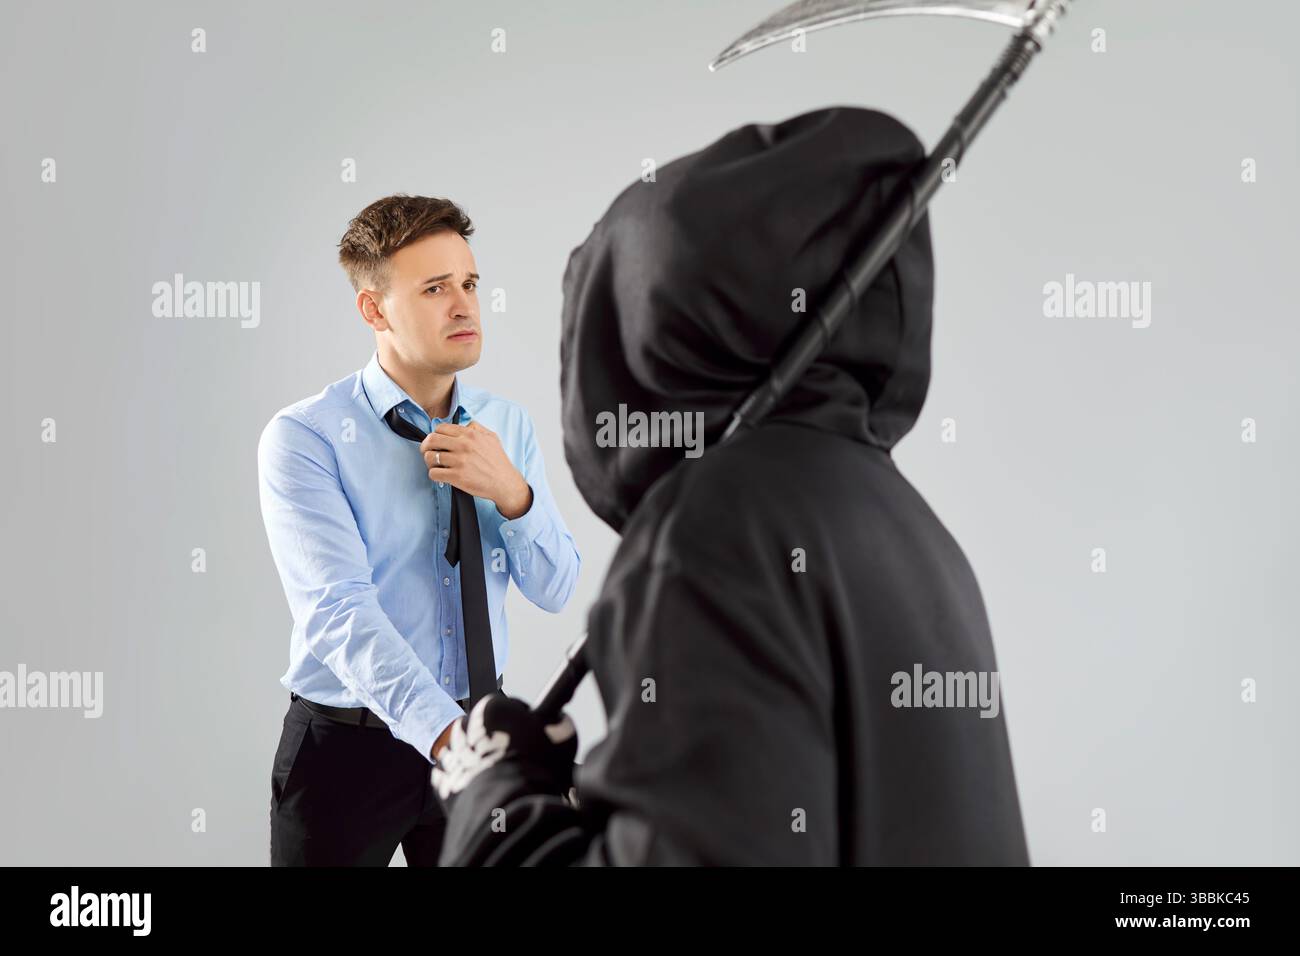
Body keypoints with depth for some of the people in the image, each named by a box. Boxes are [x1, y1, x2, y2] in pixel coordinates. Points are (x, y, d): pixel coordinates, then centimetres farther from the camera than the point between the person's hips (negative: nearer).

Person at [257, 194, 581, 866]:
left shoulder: (507, 425, 3)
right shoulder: (303, 438, -14)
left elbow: (555, 589, 1)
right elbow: (339, 609, -25)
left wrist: (511, 492, -18)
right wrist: (446, 733, -38)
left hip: (480, 728, 4)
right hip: (347, 745, -4)